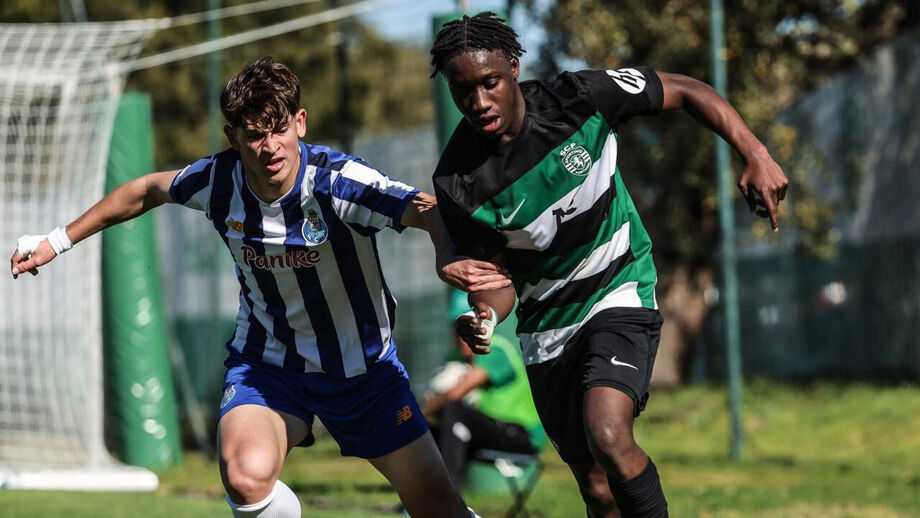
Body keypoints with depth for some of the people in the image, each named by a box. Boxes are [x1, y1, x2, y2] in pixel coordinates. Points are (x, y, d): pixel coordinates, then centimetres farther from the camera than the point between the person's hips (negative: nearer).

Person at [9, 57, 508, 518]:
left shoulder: (337, 181, -27)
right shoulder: (218, 180, -15)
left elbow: (428, 209, -41)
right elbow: (147, 190, 7)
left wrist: (448, 256, -63)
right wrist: (57, 241, 14)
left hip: (363, 364, -1)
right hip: (266, 360, 1)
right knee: (246, 477, -29)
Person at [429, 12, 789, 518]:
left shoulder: (577, 98, -17)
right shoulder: (459, 183, -14)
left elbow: (687, 91, -5)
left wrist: (755, 155, -16)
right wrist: (484, 318, -27)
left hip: (620, 293, -3)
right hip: (546, 330, 3)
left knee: (608, 435, -29)